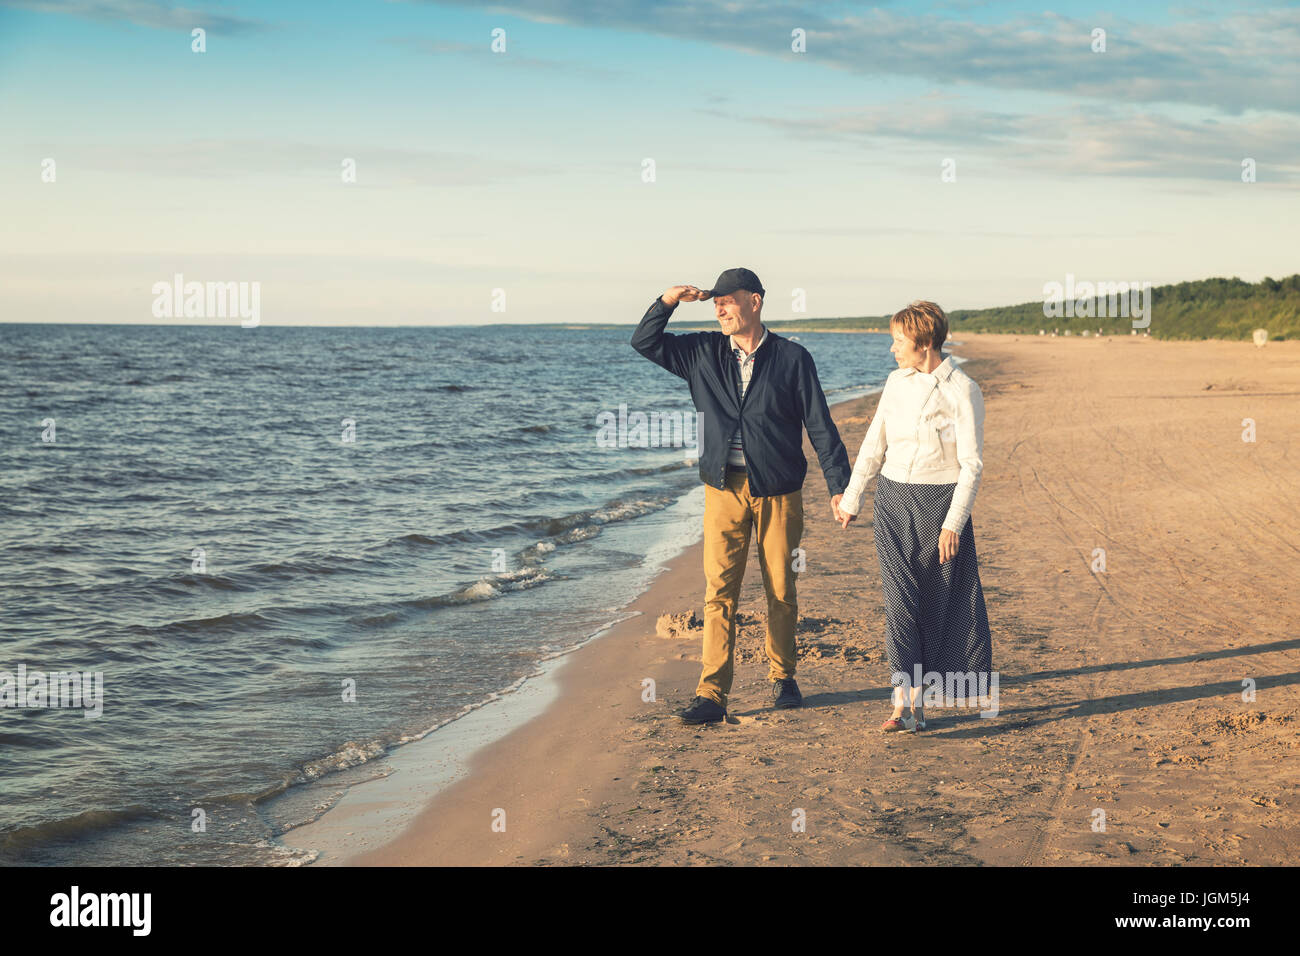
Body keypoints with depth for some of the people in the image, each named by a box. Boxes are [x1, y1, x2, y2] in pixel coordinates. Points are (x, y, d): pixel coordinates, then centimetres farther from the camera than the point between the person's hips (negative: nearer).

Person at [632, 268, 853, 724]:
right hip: (724, 489, 2)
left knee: (781, 590, 8)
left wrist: (839, 486, -4)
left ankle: (782, 677, 26)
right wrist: (668, 299, -7)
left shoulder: (792, 358, -2)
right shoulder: (703, 353, 6)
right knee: (719, 590, -4)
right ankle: (711, 694, -4)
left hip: (778, 491, -1)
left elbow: (820, 426, -1)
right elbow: (644, 342, 9)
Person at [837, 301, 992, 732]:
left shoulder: (962, 391, -10)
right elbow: (875, 444, 13)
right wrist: (851, 498, 12)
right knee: (900, 598, -5)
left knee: (943, 600, 6)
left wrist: (954, 522, -17)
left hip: (941, 500, -4)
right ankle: (908, 704, -6)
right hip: (892, 500, 4)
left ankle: (969, 677, 27)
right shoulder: (897, 381, 6)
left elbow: (972, 463, -12)